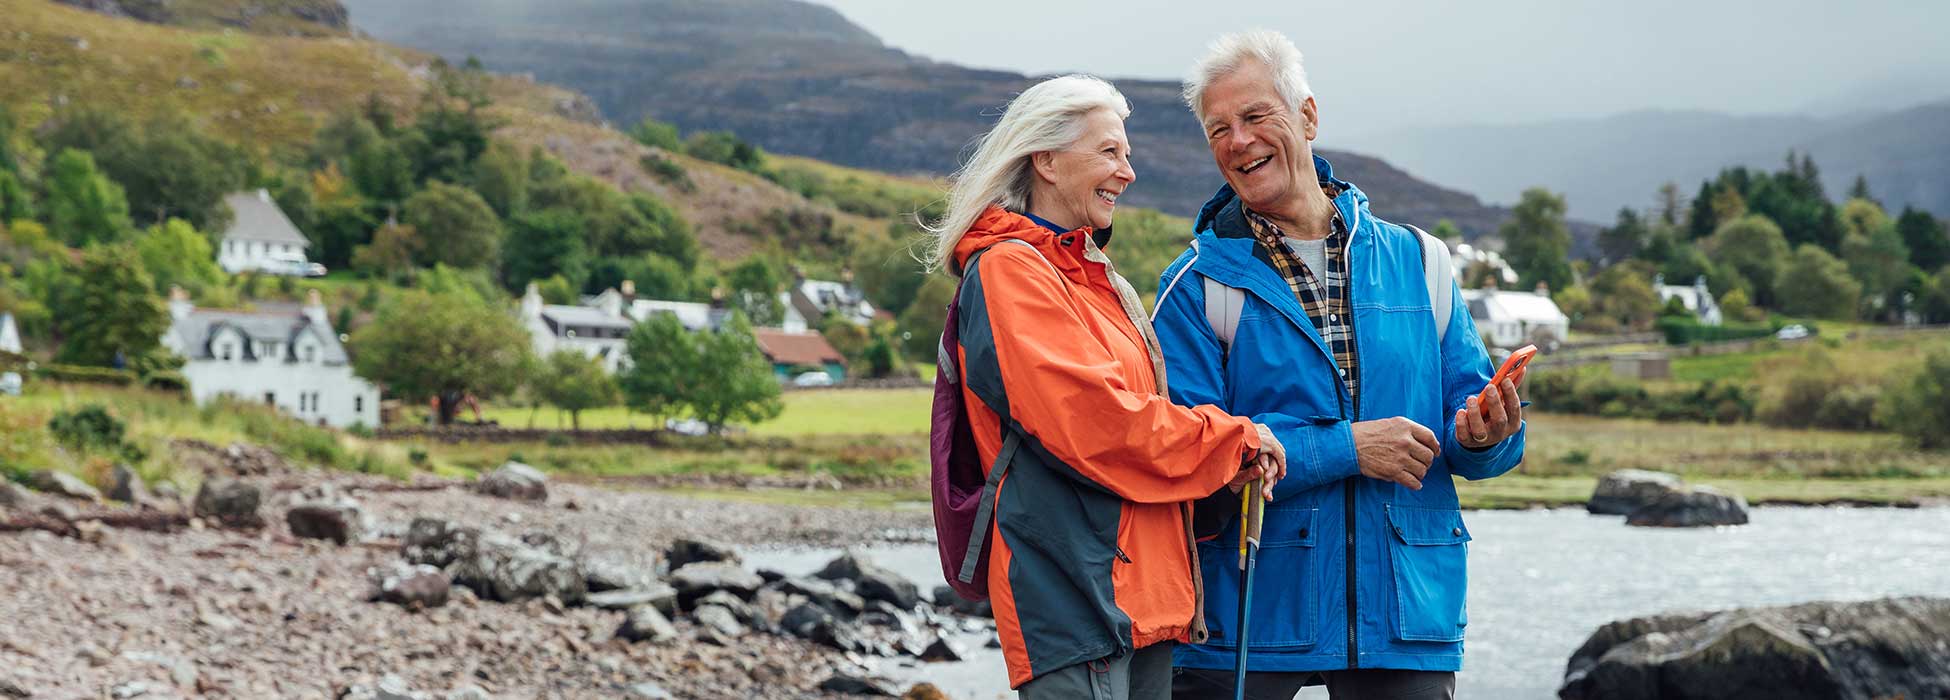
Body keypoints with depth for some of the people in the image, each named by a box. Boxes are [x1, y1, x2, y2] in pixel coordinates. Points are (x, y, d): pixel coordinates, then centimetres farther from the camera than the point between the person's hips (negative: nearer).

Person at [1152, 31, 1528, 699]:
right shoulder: (1198, 284, -1)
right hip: (1244, 620, -2)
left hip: (1405, 616, 3)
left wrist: (1481, 435, -13)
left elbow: (1468, 435, 11)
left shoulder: (1415, 262, 9)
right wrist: (1346, 448, -16)